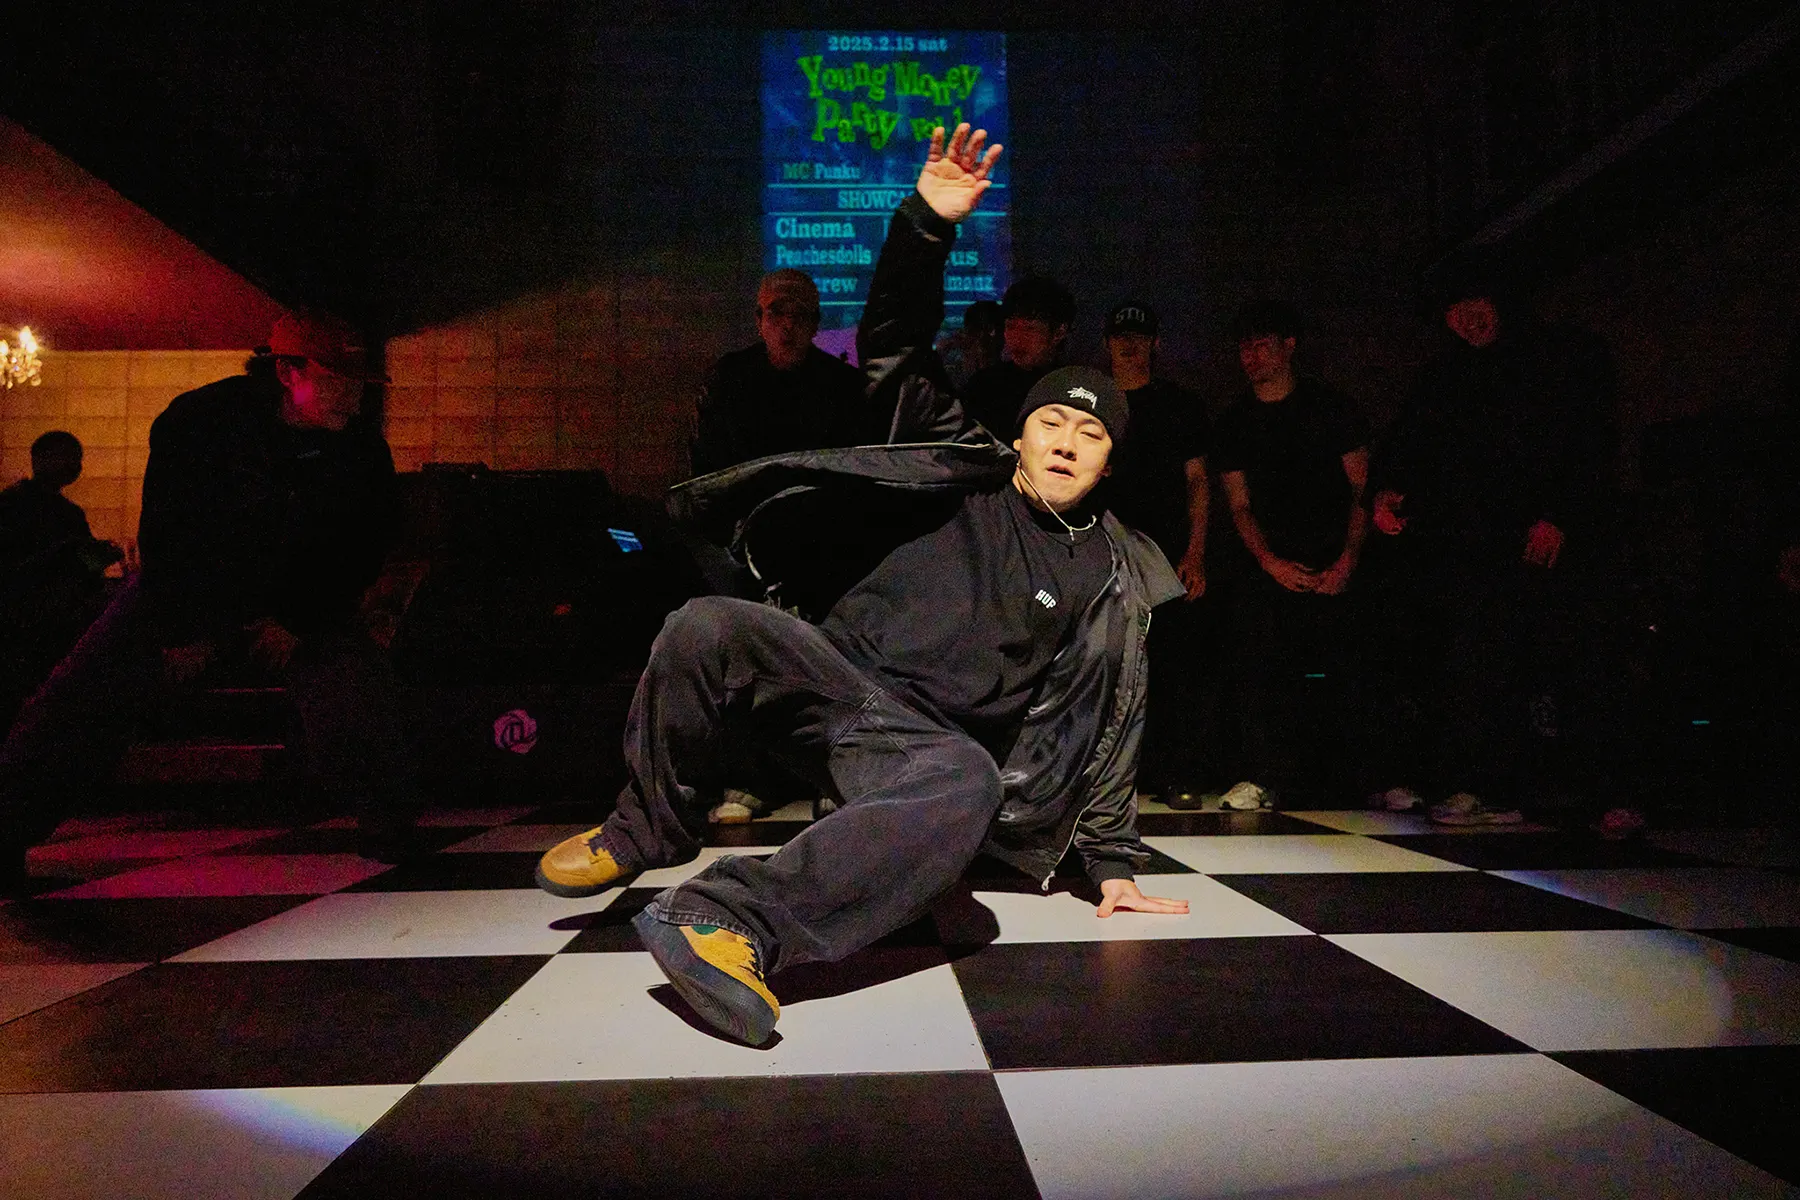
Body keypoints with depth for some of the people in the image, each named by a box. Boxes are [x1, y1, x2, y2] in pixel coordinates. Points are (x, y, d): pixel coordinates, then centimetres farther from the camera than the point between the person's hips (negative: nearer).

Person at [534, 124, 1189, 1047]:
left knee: (970, 786, -40)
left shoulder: (1113, 574, 11)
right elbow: (895, 353, 6)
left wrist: (1111, 863, 9)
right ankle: (650, 833, -4)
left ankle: (730, 915, -48)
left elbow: (1106, 723, 13)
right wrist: (928, 224, -9)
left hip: (933, 740, -1)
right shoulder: (968, 474, 12)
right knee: (705, 629, -28)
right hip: (839, 670, 2)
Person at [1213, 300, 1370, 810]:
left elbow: (1361, 489, 3)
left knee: (1350, 667, -8)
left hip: (1334, 563, -2)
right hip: (1274, 566, 2)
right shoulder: (1236, 421, 13)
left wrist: (1348, 560, -9)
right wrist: (1271, 562, -5)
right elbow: (1240, 505, 10)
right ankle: (1267, 777, -5)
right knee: (1263, 664, -11)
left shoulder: (1329, 407, 6)